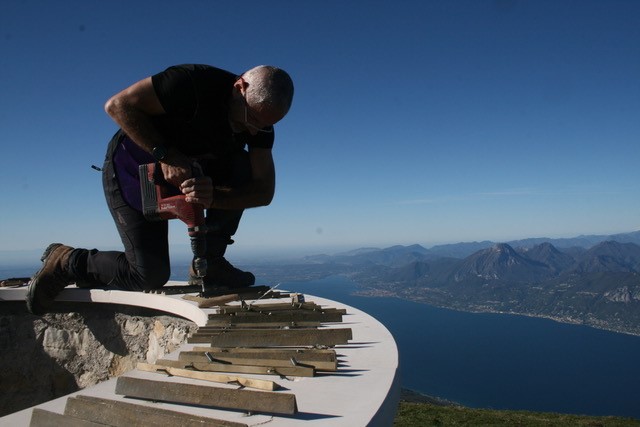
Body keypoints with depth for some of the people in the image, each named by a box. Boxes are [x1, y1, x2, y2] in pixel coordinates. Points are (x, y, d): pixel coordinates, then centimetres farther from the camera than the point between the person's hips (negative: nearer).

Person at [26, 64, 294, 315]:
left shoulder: (260, 115, -12)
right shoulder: (194, 82, -29)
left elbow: (264, 191, -19)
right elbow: (117, 105, -26)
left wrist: (213, 197, -37)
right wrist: (165, 156, -35)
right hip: (131, 172, -6)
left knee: (244, 167, -18)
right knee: (150, 277, -12)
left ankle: (209, 263, -7)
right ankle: (66, 262, 14)